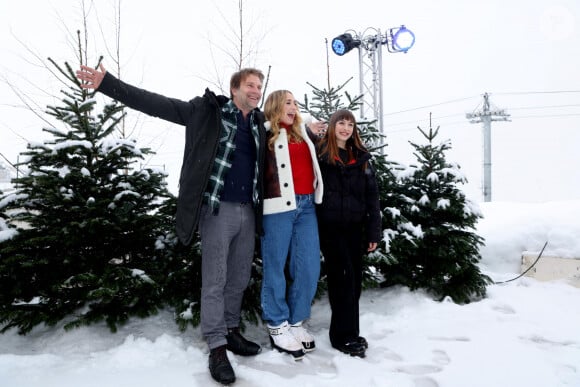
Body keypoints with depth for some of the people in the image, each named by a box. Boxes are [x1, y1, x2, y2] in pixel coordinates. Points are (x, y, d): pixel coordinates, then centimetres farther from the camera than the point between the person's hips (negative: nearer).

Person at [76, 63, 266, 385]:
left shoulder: (259, 121, 12)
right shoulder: (207, 109, -4)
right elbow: (156, 104, -9)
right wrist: (107, 83, -15)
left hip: (248, 210, 6)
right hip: (218, 208, -6)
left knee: (239, 278, 15)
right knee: (215, 279, 1)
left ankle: (231, 331, 32)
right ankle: (217, 346, 12)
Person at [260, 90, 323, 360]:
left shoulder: (302, 133, 22)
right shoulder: (264, 134, 3)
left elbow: (313, 164, 31)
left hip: (306, 205, 6)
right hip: (278, 206, -6)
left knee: (309, 267, 4)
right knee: (276, 267, 2)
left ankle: (296, 321, 19)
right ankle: (278, 325, 15)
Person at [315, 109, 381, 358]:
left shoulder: (361, 158, 11)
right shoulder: (319, 154, 0)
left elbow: (371, 196, 8)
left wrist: (374, 231, 3)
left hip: (354, 227, 5)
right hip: (329, 226, -5)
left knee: (355, 279, 8)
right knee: (343, 277, -5)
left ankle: (348, 331, 23)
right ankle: (344, 336, 6)